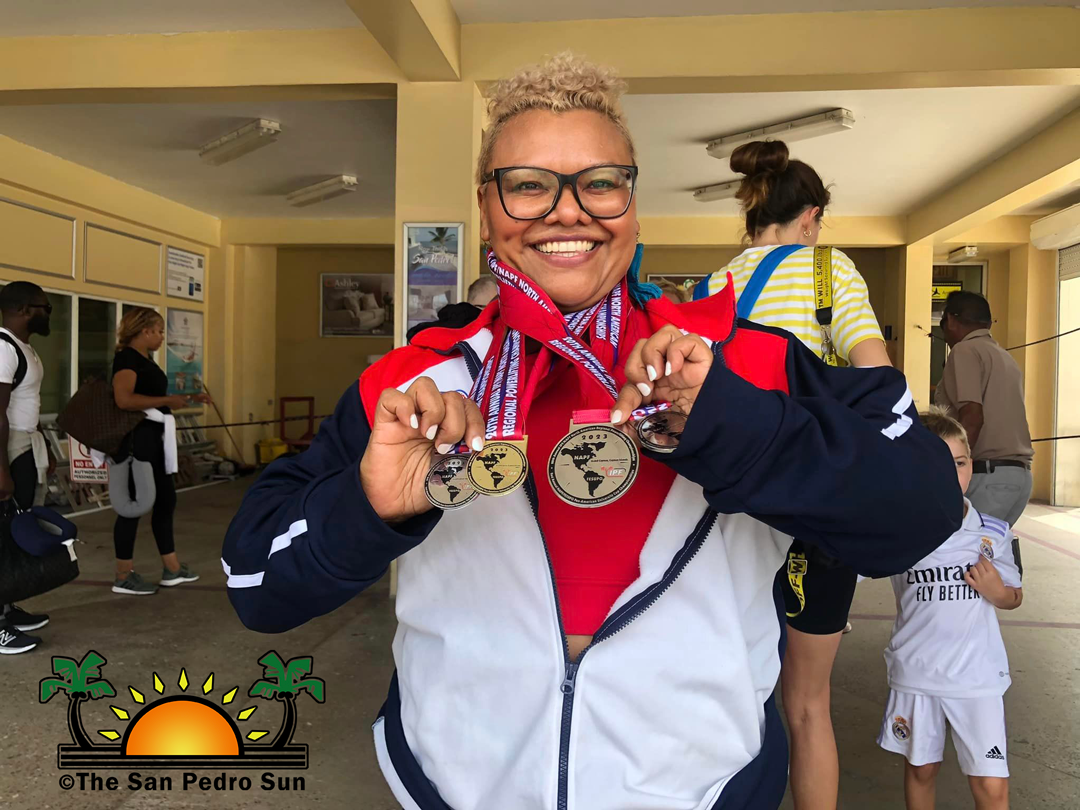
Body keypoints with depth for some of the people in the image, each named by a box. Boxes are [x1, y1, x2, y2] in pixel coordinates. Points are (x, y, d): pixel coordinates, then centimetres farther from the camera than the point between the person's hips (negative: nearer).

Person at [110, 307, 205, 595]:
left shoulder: (145, 359, 15)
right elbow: (124, 399, -29)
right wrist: (167, 400, -22)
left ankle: (172, 569, 21)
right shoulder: (127, 358, -14)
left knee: (165, 500, 13)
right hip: (134, 440, -10)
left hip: (153, 439, 10)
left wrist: (188, 399, 14)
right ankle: (123, 576, 8)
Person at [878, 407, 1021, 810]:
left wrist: (997, 592, -13)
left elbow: (1013, 598, 9)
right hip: (916, 673, 0)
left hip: (978, 675, 1)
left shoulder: (993, 533, -5)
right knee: (921, 768, 17)